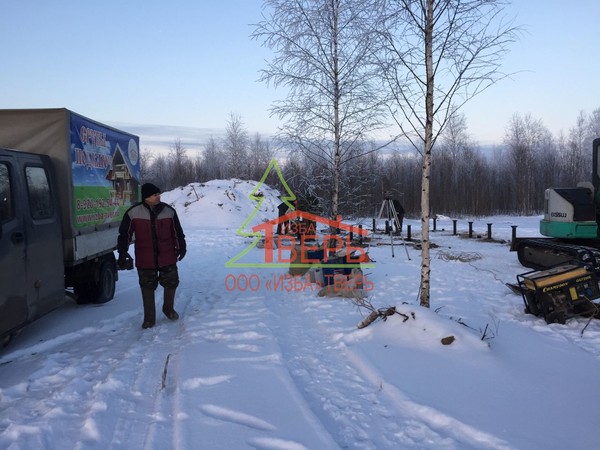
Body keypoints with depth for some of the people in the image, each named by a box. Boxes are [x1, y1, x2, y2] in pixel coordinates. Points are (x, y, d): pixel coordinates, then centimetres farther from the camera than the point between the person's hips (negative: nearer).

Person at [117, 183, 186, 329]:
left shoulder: (169, 211, -2)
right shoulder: (133, 213, -9)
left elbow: (177, 232, 9)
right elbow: (124, 234, -1)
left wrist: (181, 247, 10)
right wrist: (122, 254, -2)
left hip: (167, 257, 2)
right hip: (145, 260, -2)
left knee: (171, 283, 8)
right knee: (147, 288, 6)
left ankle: (168, 309, 34)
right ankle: (149, 318, 21)